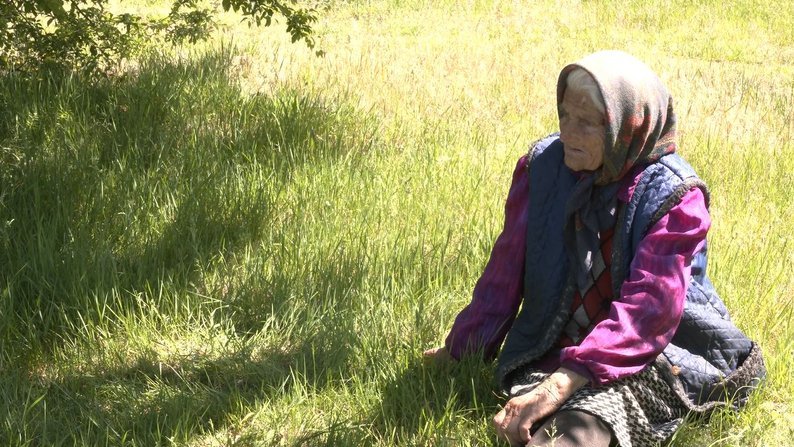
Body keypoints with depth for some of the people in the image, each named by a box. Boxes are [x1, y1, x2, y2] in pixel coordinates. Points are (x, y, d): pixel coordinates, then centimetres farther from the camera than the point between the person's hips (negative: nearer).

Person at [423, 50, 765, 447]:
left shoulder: (673, 196, -10)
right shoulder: (542, 165, 2)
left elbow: (647, 306, -22)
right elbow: (506, 266, 11)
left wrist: (562, 384, -32)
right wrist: (462, 347, 15)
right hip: (553, 349, 4)